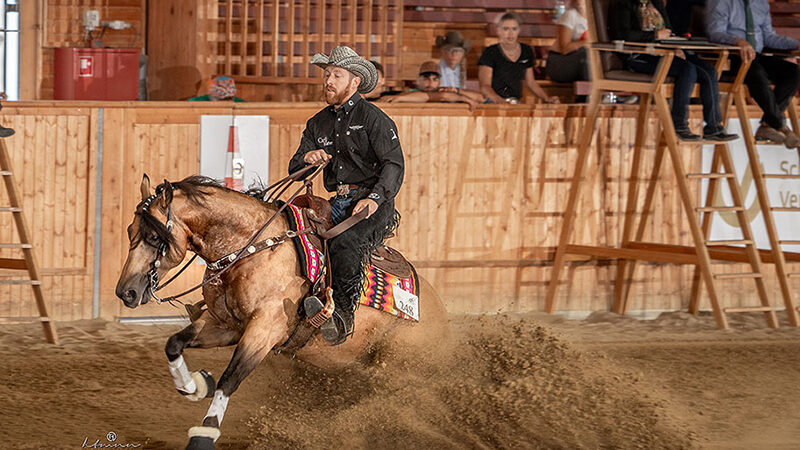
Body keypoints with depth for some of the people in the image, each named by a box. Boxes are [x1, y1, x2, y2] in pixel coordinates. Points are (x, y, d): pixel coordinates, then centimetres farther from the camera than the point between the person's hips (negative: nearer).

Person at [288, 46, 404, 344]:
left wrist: (374, 199, -27)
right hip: (338, 204, 7)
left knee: (345, 242, -36)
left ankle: (343, 316, -37)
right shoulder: (318, 124, 17)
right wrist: (306, 159, -12)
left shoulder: (373, 118, -3)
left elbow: (394, 165, -12)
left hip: (374, 205, -7)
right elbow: (294, 171, 13)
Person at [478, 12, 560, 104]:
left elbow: (530, 82, 23)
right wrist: (500, 101, -35)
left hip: (516, 103, 6)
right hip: (493, 103, -6)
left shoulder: (527, 51, 10)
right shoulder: (490, 53, -6)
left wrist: (547, 98, 8)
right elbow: (485, 86, -14)